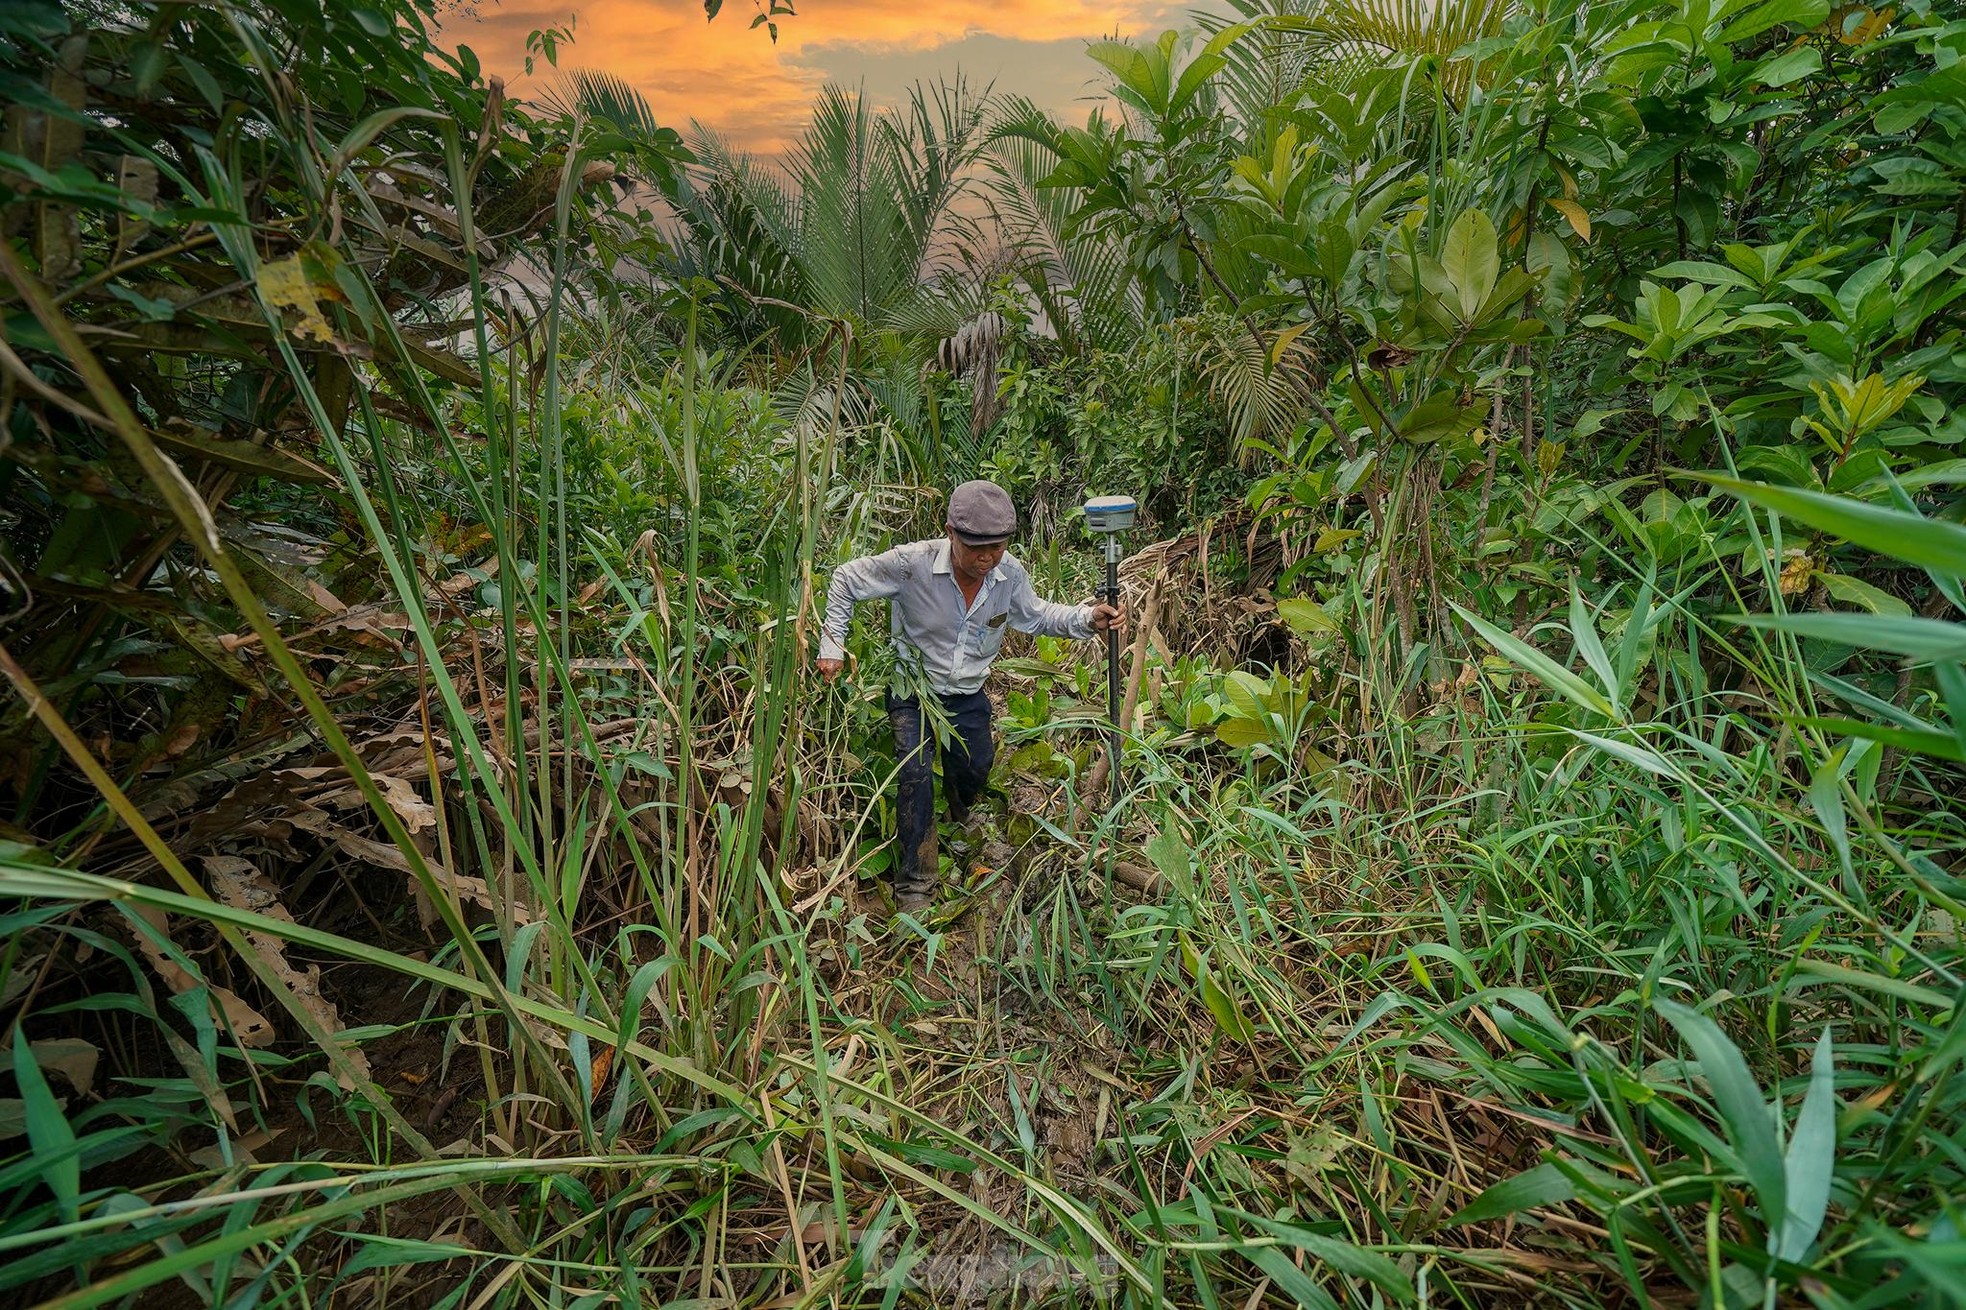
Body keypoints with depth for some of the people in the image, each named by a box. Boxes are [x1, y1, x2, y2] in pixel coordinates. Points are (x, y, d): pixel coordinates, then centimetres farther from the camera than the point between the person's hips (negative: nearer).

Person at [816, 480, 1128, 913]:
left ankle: (959, 815, 55)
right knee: (916, 775, -17)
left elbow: (1036, 615, 4)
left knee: (976, 770, 14)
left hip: (967, 694, 4)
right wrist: (832, 645, -14)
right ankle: (914, 888, -1)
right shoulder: (913, 562, -29)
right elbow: (846, 580, -14)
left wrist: (1090, 619, -12)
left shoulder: (1010, 574, -17)